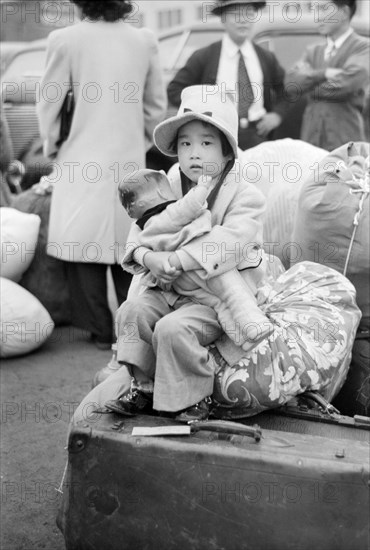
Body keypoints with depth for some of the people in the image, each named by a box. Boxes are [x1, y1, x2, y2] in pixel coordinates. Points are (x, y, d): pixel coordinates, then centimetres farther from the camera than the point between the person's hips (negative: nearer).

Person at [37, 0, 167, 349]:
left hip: (83, 164, -3)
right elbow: (157, 105, 7)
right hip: (131, 161, 3)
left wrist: (52, 147, 13)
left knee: (86, 247, 7)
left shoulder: (65, 40, -8)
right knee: (128, 248, 12)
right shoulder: (145, 40, 2)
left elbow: (49, 103, -2)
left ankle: (100, 331, 11)